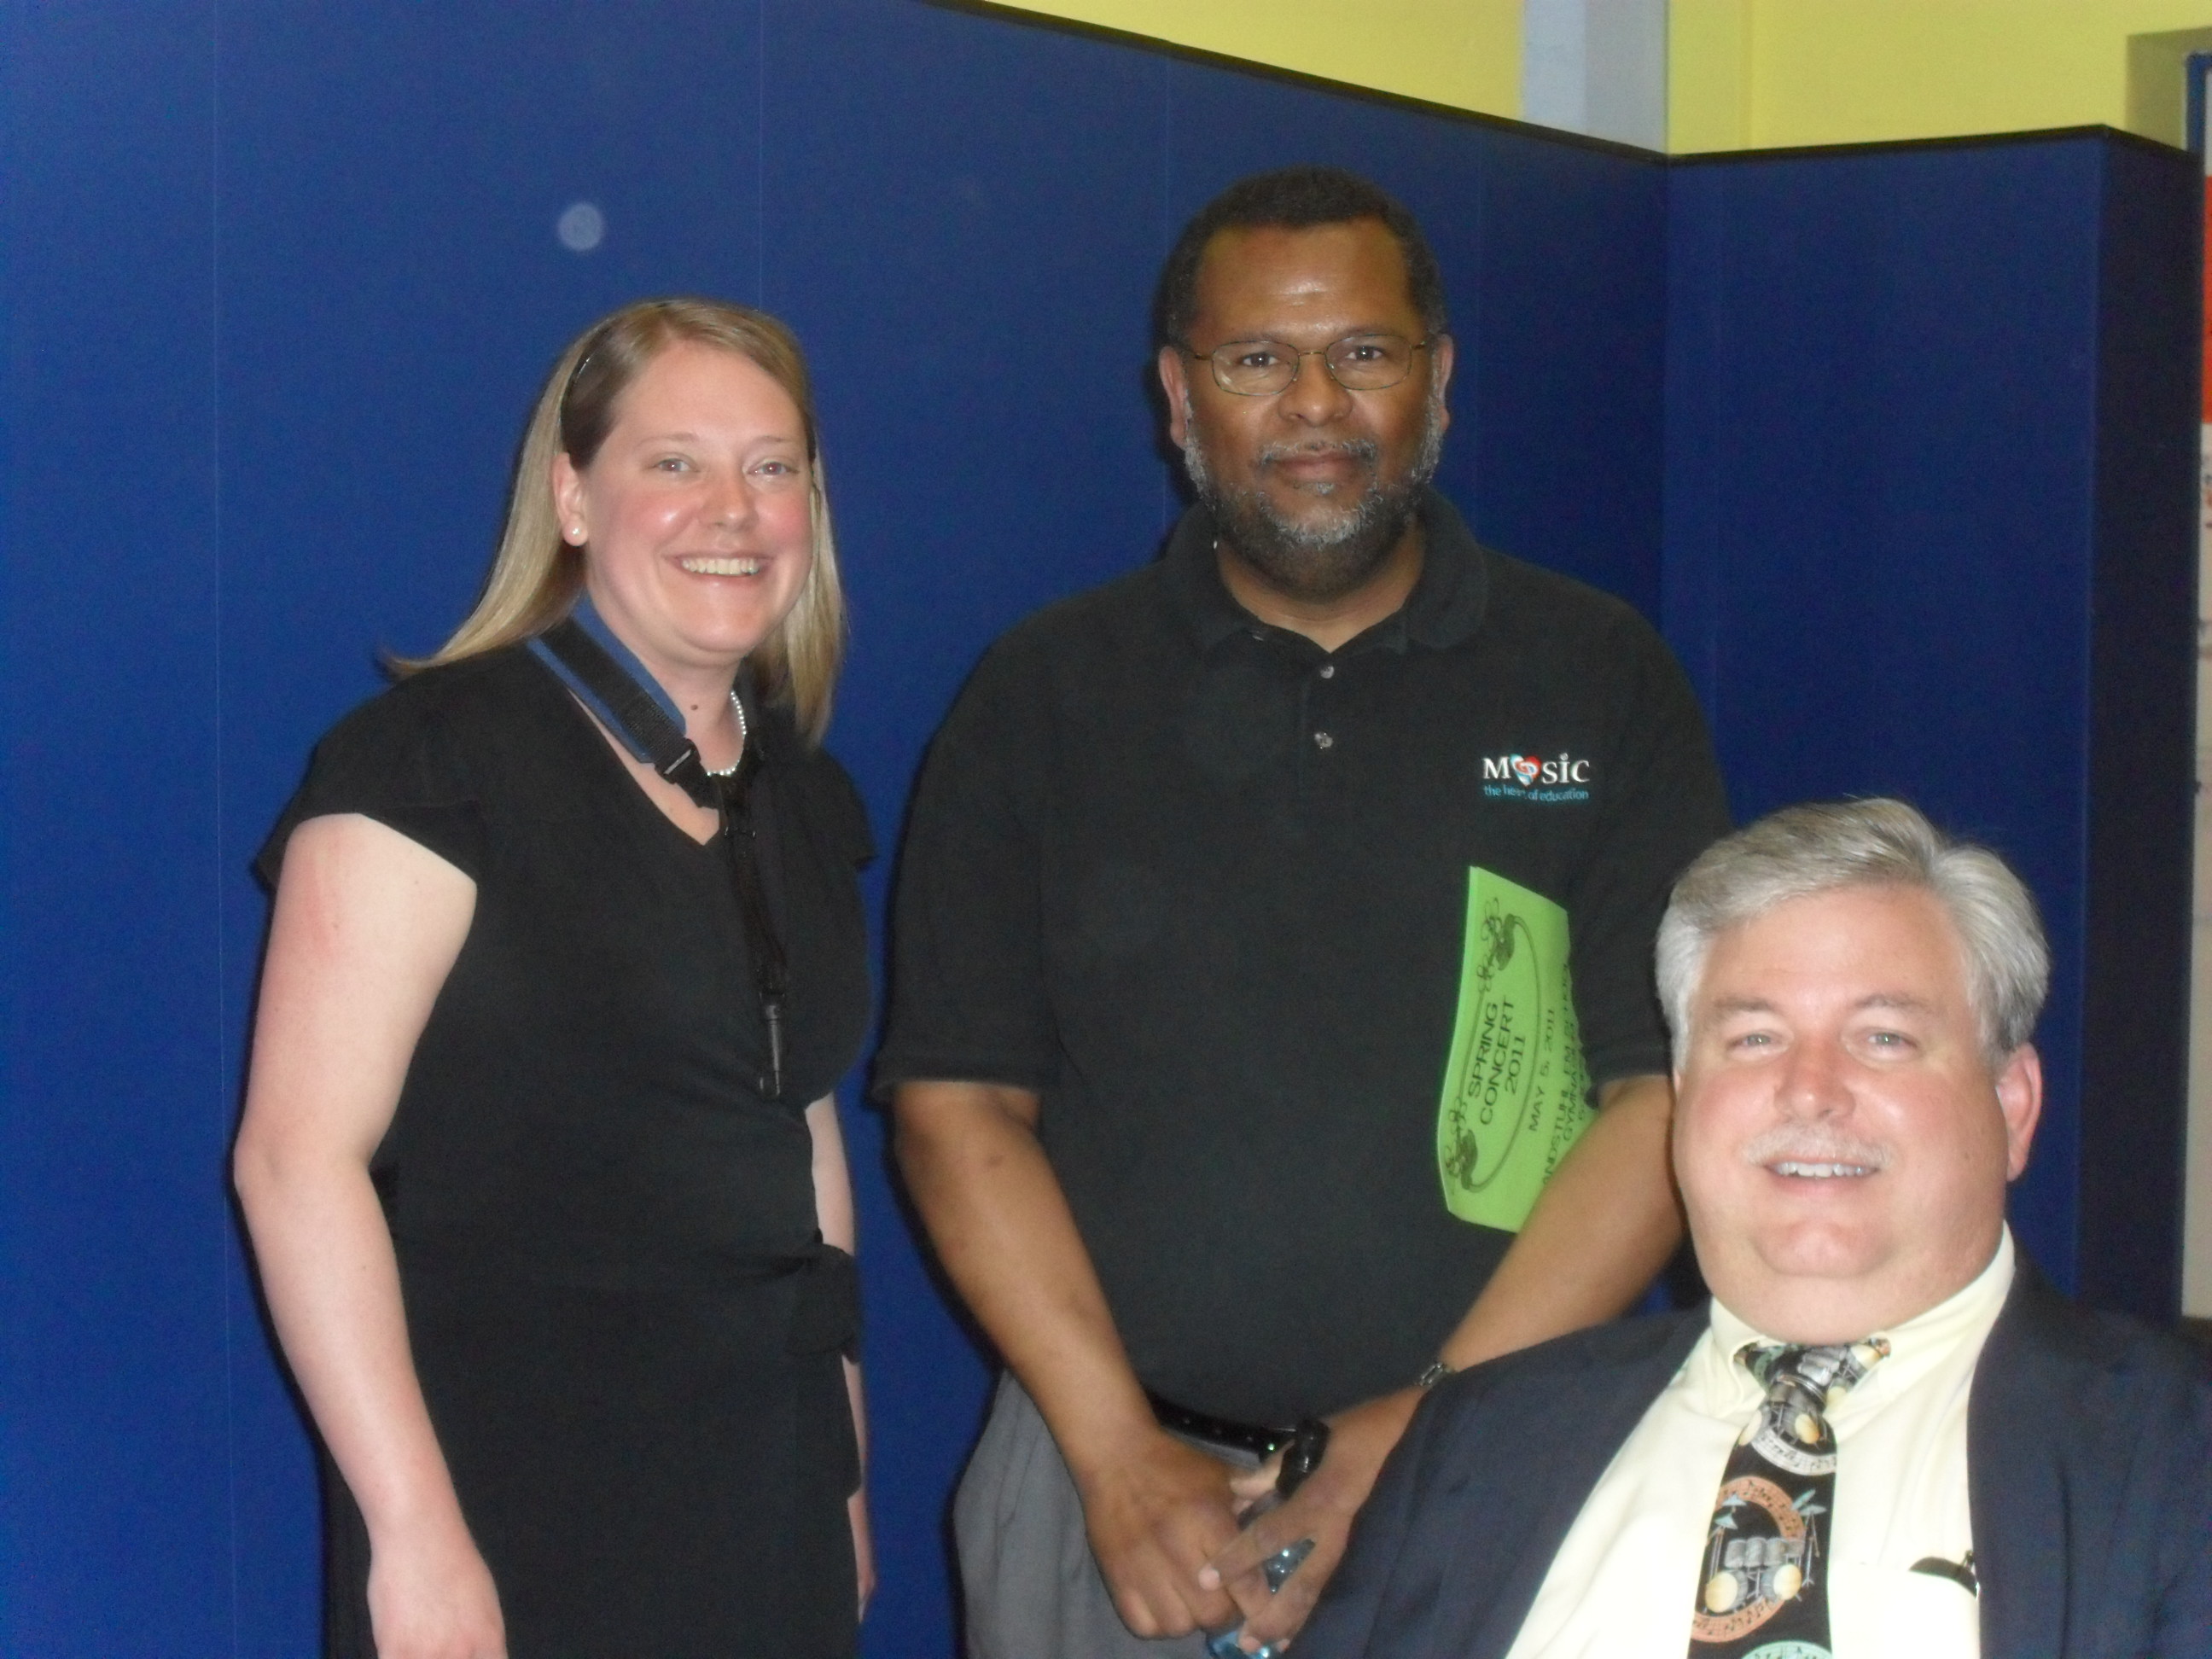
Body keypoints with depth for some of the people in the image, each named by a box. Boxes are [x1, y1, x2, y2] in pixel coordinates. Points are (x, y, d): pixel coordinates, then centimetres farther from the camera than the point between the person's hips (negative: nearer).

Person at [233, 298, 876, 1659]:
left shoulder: (805, 796, 11)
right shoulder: (435, 755, -11)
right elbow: (297, 1154, -16)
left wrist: (846, 1473, 17)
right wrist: (414, 1536, -20)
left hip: (764, 1497, 6)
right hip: (512, 1513, -6)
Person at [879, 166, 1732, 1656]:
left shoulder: (1601, 680, 2)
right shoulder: (1048, 695, 4)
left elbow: (1669, 1095, -4)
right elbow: (960, 1101, 0)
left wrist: (1436, 1431, -12)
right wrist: (1120, 1456, -10)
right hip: (1114, 1473, 1)